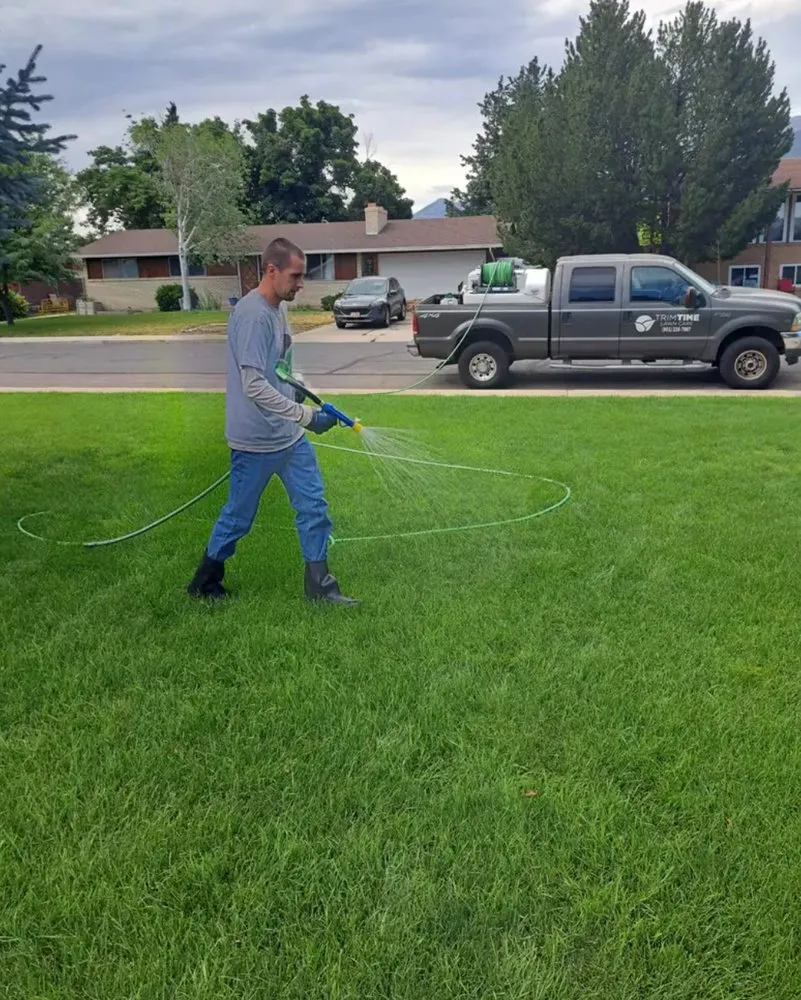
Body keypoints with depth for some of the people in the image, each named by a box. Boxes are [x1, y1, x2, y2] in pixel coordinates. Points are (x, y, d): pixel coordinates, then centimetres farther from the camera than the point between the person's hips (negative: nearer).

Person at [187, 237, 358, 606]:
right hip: (256, 439, -9)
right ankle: (204, 583, 28)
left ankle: (319, 585, 19)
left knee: (313, 505, 8)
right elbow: (253, 386, -27)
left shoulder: (278, 308, 9)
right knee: (238, 516, 7)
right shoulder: (252, 315, -21)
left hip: (289, 435, 9)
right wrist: (306, 416, -28)